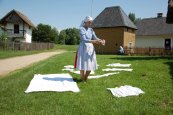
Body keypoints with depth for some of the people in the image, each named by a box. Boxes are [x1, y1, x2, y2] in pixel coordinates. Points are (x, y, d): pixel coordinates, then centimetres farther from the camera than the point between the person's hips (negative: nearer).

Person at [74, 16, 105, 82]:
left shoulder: (91, 30, 10)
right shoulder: (81, 29, -10)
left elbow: (95, 37, 0)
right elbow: (84, 40, -21)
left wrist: (101, 40, -21)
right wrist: (94, 41, -31)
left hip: (90, 48, 6)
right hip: (83, 48, -6)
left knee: (90, 64, 6)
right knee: (82, 65, -2)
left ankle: (86, 78, 25)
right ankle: (83, 80, 14)